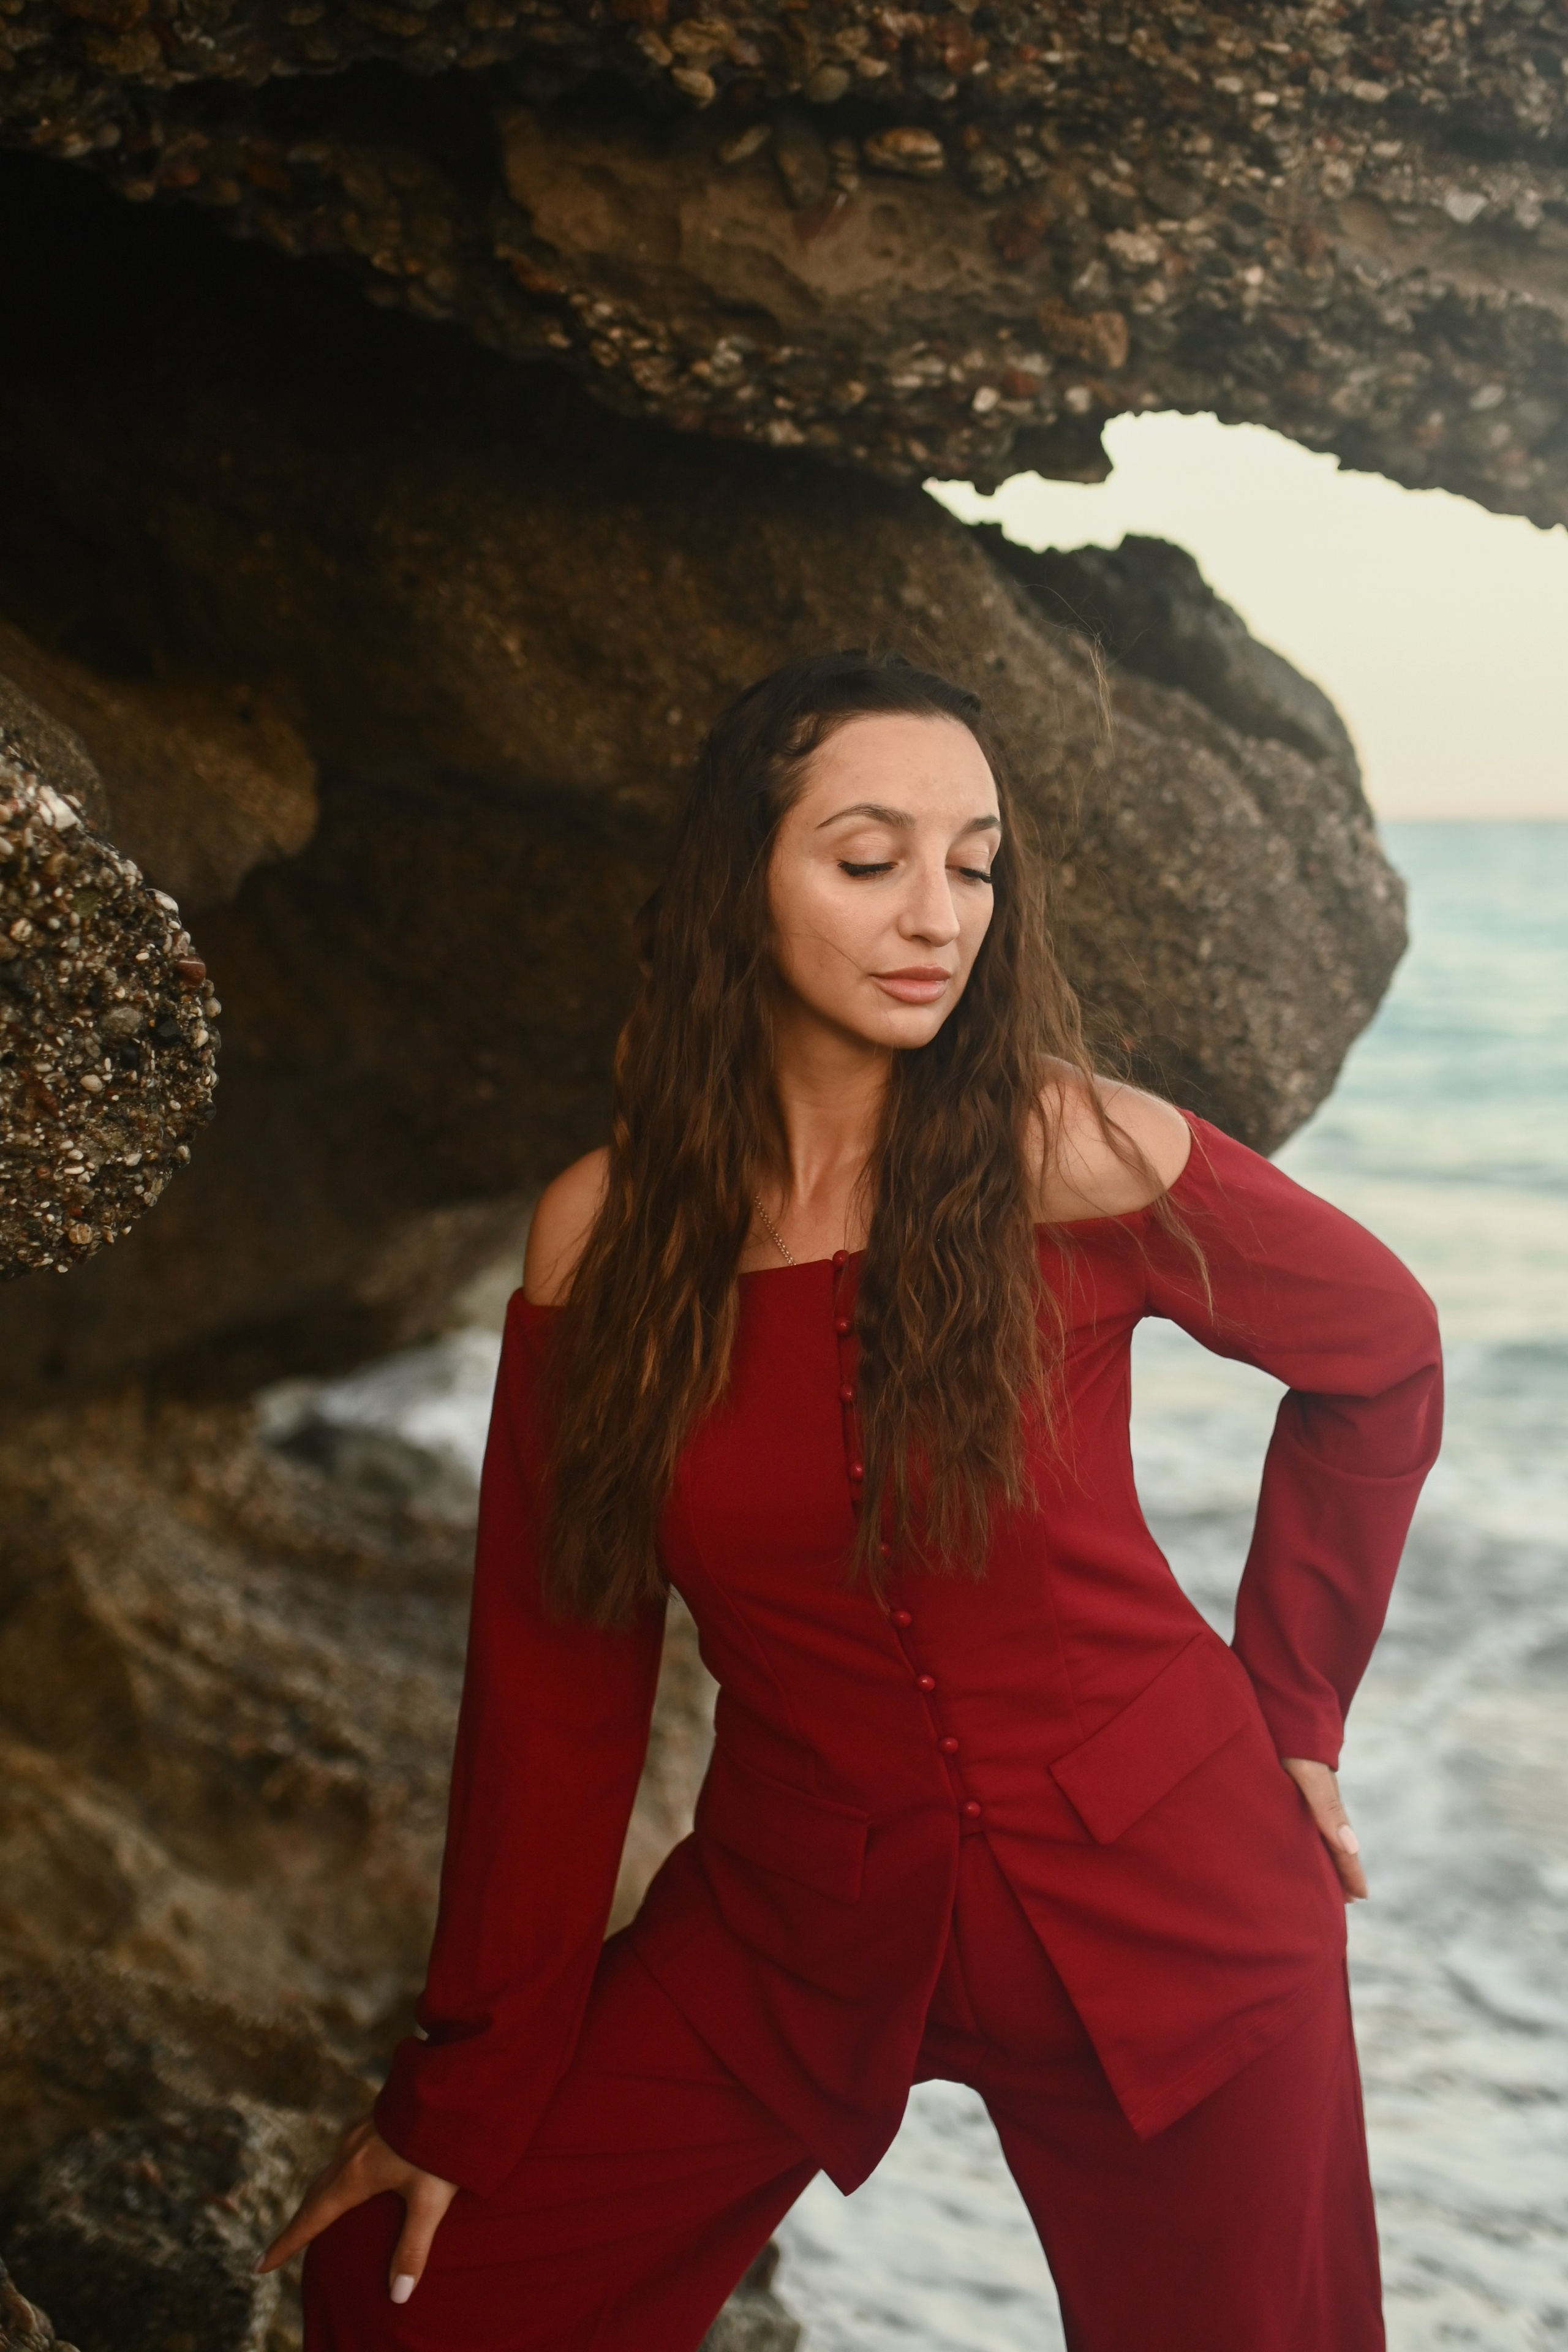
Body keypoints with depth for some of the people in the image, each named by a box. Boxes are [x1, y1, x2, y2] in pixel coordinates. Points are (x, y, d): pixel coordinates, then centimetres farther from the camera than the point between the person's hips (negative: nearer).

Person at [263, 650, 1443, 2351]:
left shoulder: (1080, 1161, -14)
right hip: (795, 1936, 2)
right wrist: (469, 2093, 1)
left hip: (1160, 1912, -1)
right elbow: (553, 1671, -2)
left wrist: (1289, 1709, 6)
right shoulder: (605, 1235, -8)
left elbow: (1381, 1354, 3)